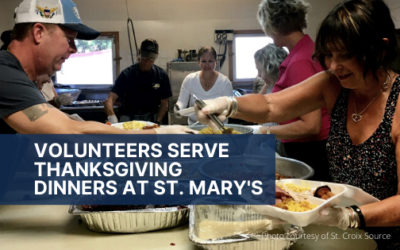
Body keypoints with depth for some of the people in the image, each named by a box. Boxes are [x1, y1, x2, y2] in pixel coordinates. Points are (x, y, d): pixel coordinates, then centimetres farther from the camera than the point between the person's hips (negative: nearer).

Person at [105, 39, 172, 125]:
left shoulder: (162, 75, -2)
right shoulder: (127, 74, -8)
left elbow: (164, 104, 5)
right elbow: (110, 100, -15)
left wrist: (156, 123, -11)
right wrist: (112, 118, -35)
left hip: (151, 118, 1)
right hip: (129, 119, -1)